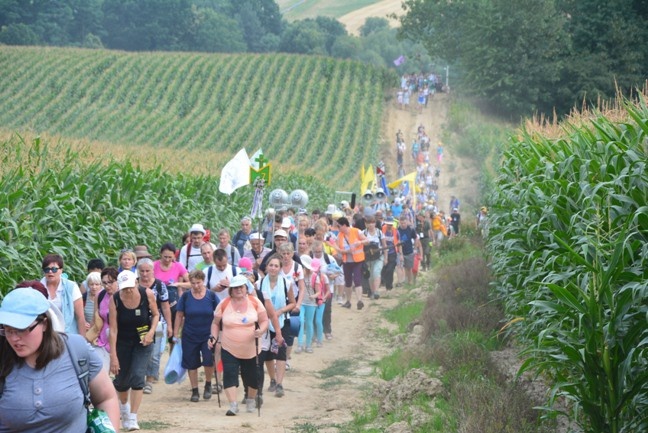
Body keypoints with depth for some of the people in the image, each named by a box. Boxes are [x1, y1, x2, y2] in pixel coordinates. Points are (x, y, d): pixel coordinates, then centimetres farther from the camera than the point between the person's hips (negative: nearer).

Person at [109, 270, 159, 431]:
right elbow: (113, 329, -21)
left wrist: (151, 332, -18)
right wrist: (113, 356, -23)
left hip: (143, 341, -1)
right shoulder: (115, 300, -21)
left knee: (138, 376, -14)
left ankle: (132, 419, -10)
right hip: (123, 342, 1)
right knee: (121, 379, 10)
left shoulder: (147, 294, -18)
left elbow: (156, 314, 0)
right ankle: (124, 406, 43)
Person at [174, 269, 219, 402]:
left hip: (208, 335, -1)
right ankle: (195, 391, 20)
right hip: (190, 337, 1)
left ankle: (208, 385, 10)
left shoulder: (211, 296, -4)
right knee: (192, 364, 6)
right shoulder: (186, 296, -2)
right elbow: (179, 316, 3)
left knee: (208, 361, -16)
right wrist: (176, 334, 2)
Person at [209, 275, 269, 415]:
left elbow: (264, 321, 1)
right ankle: (233, 405, -15)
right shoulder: (224, 304, -2)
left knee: (251, 376, 12)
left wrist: (261, 331, -19)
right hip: (229, 349, -1)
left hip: (250, 350, 1)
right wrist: (214, 337, -6)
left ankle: (251, 400, 38)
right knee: (230, 376, -15)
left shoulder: (255, 302, -2)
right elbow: (215, 323, 8)